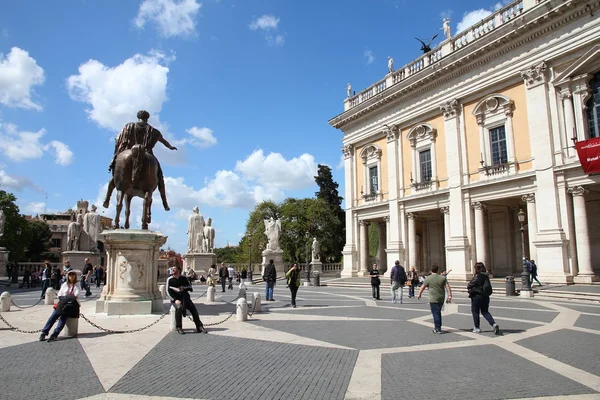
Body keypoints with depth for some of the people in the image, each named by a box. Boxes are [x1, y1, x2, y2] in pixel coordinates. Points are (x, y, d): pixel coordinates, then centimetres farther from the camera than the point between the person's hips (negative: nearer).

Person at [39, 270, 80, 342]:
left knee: (63, 317, -23)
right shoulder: (65, 284, 19)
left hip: (71, 304, -4)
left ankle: (54, 335, -30)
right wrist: (62, 299, -1)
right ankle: (44, 333, -15)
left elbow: (76, 295, -3)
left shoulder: (77, 285, 10)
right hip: (62, 303, 4)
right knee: (53, 316, -16)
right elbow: (59, 294, 16)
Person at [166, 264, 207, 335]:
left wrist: (183, 288, -13)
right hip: (175, 298, -2)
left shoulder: (183, 278, 9)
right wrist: (175, 300, -19)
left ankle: (199, 327, -13)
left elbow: (191, 288, 6)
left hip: (184, 297, 2)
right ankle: (179, 328, -23)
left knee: (193, 308, -21)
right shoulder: (170, 279, 3)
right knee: (179, 308, -34)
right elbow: (168, 291, -6)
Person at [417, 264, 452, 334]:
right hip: (441, 298, 5)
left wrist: (419, 294, 12)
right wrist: (449, 295, -1)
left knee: (435, 313, -1)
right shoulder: (443, 278, 4)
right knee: (438, 312, 18)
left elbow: (422, 287, -1)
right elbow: (448, 286, -2)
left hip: (433, 299, -5)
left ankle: (438, 329, -4)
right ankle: (438, 326, 26)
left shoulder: (428, 278, -6)